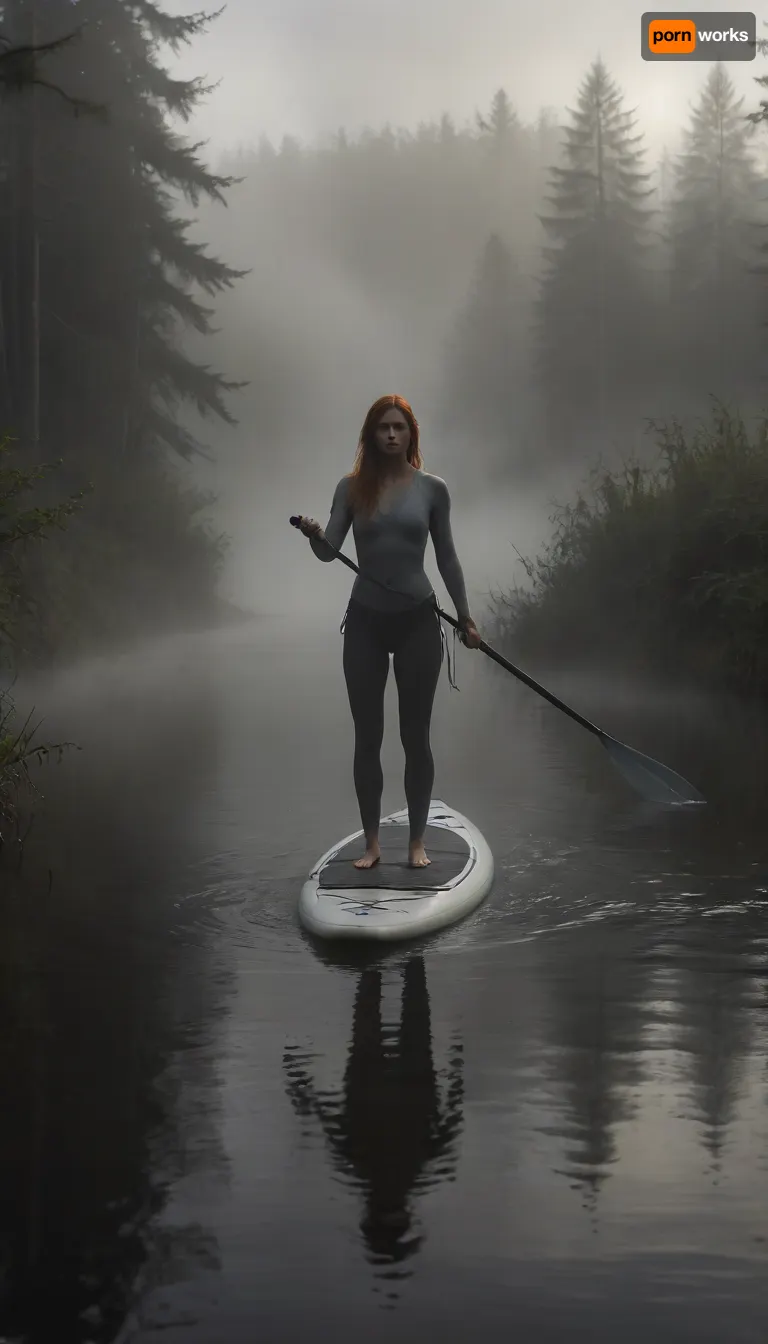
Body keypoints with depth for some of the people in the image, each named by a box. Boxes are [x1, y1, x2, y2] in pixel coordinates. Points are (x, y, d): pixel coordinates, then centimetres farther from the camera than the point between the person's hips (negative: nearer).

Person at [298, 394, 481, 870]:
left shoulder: (432, 488, 0)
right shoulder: (352, 488, 0)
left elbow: (446, 558, 6)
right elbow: (329, 551, -9)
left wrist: (465, 616, 6)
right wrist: (314, 535, -31)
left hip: (418, 620, -1)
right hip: (365, 621, 1)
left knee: (415, 736, 4)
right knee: (368, 737, 5)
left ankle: (417, 841, 15)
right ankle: (372, 843, 15)